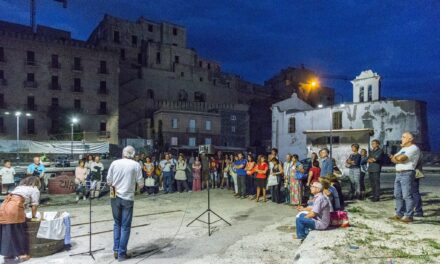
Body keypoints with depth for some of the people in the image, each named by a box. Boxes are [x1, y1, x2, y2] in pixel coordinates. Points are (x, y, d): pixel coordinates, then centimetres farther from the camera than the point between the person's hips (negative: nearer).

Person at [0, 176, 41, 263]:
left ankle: (8, 255, 22)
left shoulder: (19, 187, 31)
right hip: (14, 209, -7)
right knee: (19, 232, 5)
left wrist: (23, 215, 27)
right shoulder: (35, 190, 11)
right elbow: (34, 205, 8)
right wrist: (33, 216, 22)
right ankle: (22, 255, 14)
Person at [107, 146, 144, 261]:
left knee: (117, 224, 19)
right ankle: (122, 253, 12)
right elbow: (141, 184, -3)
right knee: (125, 226, 7)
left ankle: (116, 250, 21)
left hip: (115, 197, 3)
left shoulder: (114, 163, -1)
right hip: (127, 198, -3)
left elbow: (108, 181, 4)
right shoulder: (136, 165, -7)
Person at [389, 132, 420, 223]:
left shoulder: (414, 148, -7)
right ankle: (399, 214, 16)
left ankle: (408, 216, -3)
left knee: (407, 196, -8)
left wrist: (395, 157, 2)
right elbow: (393, 159, 14)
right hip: (398, 174, 9)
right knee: (398, 195, 10)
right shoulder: (403, 149, 23)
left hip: (407, 174, -9)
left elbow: (400, 158, -19)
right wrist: (398, 158, -7)